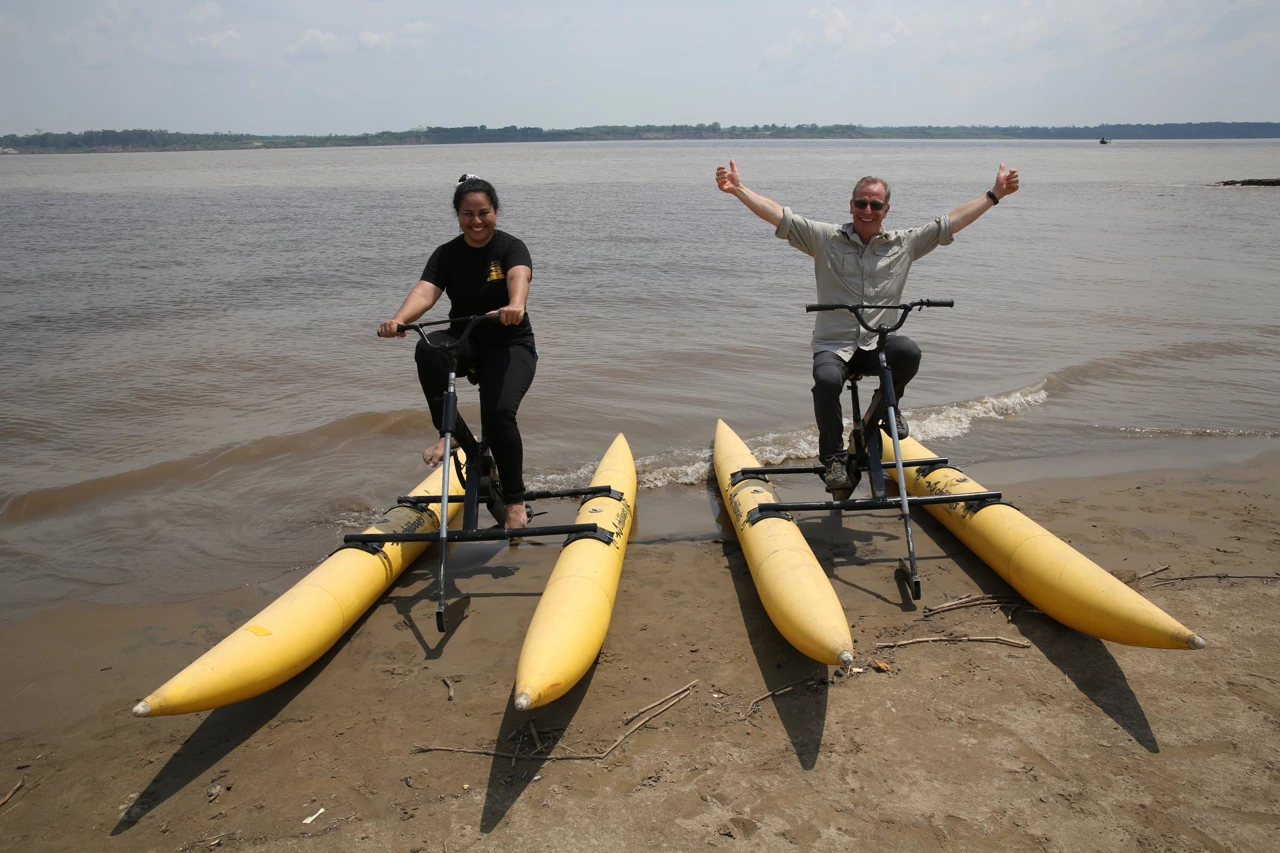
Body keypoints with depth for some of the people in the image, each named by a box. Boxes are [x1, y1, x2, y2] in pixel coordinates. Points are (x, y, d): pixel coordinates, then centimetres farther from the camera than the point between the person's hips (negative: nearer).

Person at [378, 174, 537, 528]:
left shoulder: (511, 247, -8)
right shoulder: (447, 254, 0)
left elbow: (518, 277, -31)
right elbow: (425, 290, -18)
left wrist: (515, 305, -55)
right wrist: (399, 319, -40)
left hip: (510, 345, -2)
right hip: (465, 340, 3)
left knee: (498, 414, -26)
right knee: (428, 349, -32)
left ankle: (515, 501, -7)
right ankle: (447, 432, -18)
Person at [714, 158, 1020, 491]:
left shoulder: (904, 244, 10)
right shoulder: (825, 238, 4)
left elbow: (953, 221, 12)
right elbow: (779, 216, -3)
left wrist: (994, 193, 9)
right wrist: (738, 188, -13)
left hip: (879, 345, 1)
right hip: (833, 345, -1)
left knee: (908, 351, -33)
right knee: (826, 380, -34)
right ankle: (834, 458, -12)